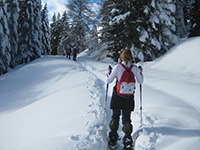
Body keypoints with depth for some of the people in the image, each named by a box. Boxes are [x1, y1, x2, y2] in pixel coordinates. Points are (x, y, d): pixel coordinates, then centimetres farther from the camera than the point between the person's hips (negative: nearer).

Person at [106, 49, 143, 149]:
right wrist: (140, 72, 24)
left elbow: (109, 81, -4)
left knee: (115, 117, 15)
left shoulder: (117, 67, -12)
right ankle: (127, 139, 14)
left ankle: (113, 138, 22)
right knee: (126, 118, 14)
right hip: (129, 98, 1)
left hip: (117, 97, -1)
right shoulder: (135, 68, -6)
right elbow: (140, 82, 8)